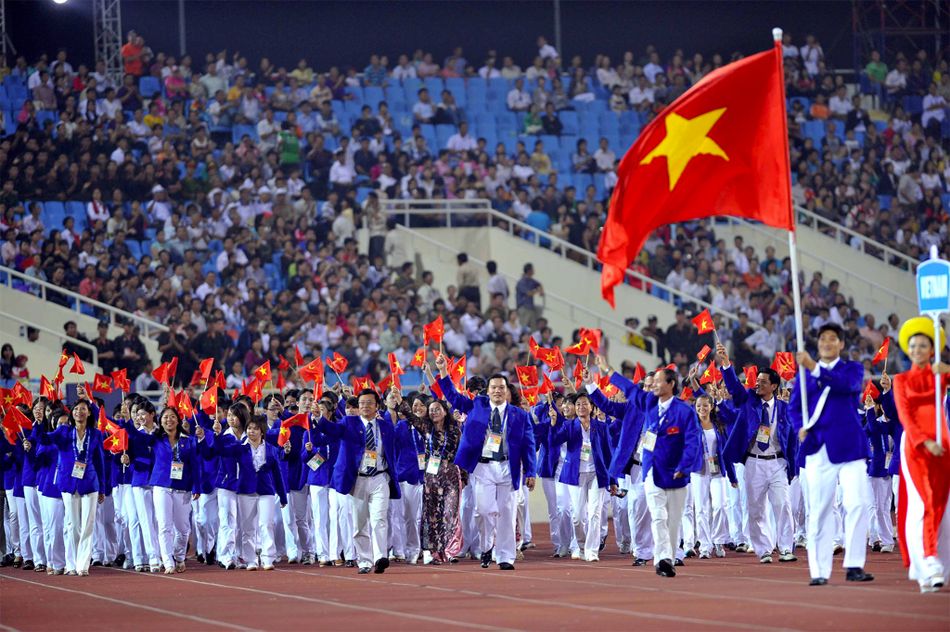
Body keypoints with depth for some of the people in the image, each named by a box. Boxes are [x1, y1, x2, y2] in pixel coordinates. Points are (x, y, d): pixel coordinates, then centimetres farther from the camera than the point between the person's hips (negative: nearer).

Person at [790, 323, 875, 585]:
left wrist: (814, 368, -26)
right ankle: (819, 571, 0)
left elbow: (846, 384, -14)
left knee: (858, 504, -9)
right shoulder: (806, 373, 15)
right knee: (819, 511, -1)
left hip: (849, 446, -1)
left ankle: (854, 566, -5)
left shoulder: (852, 369, 8)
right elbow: (794, 406, 10)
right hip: (819, 449, 1)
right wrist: (801, 426, -10)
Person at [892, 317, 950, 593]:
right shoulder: (902, 380, 7)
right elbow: (904, 415, -4)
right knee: (924, 504, -15)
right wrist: (924, 441, -17)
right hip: (914, 445, -3)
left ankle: (927, 568, 12)